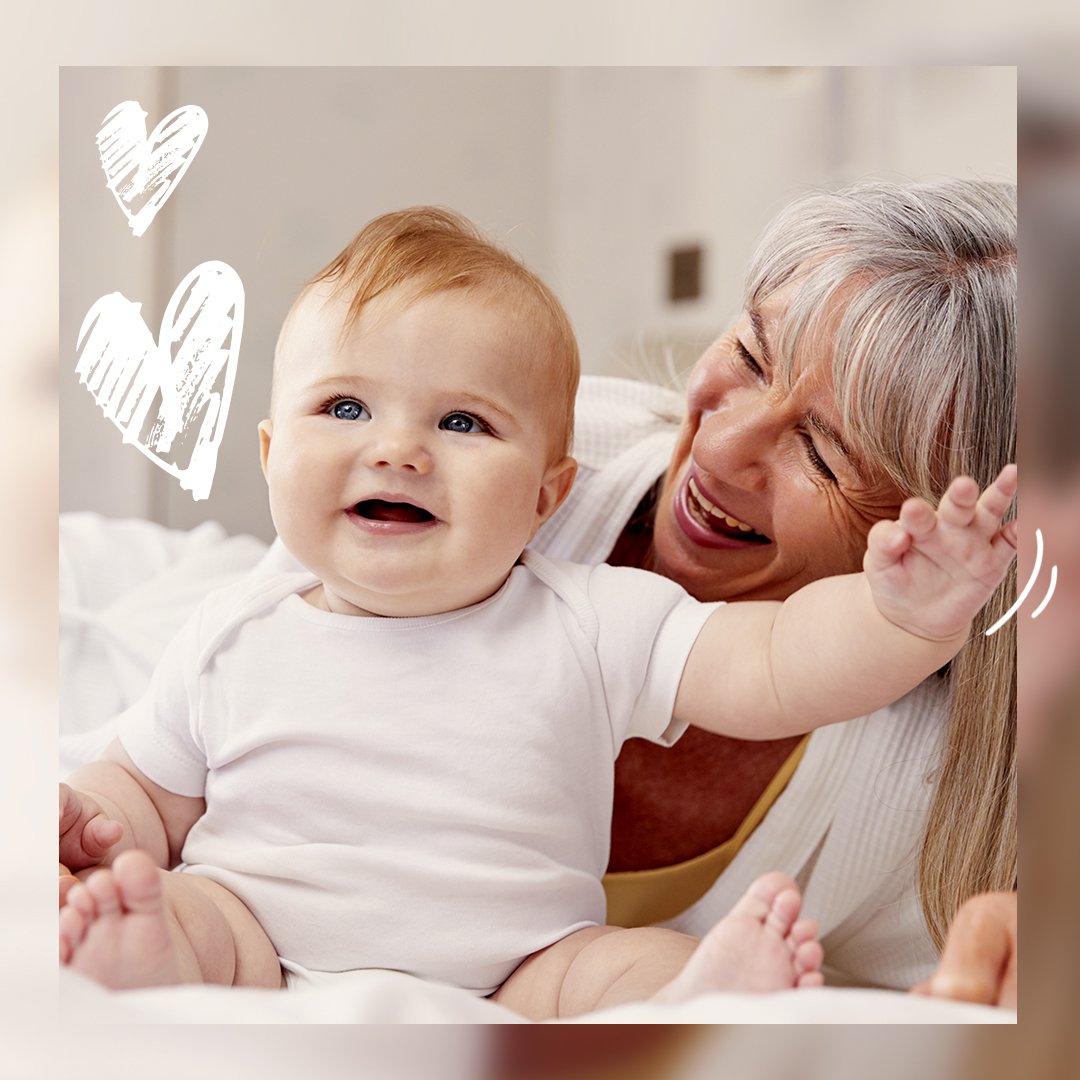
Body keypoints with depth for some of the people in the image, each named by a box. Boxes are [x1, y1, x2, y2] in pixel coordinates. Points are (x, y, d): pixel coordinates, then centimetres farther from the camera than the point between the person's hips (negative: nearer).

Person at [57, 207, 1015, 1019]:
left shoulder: (591, 627, 0)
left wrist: (907, 615, -28)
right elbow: (148, 794, 16)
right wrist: (91, 819, -8)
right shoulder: (233, 641, 6)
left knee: (639, 959, -23)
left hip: (512, 975, 0)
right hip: (260, 954, 1)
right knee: (147, 899, -24)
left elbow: (773, 669, -8)